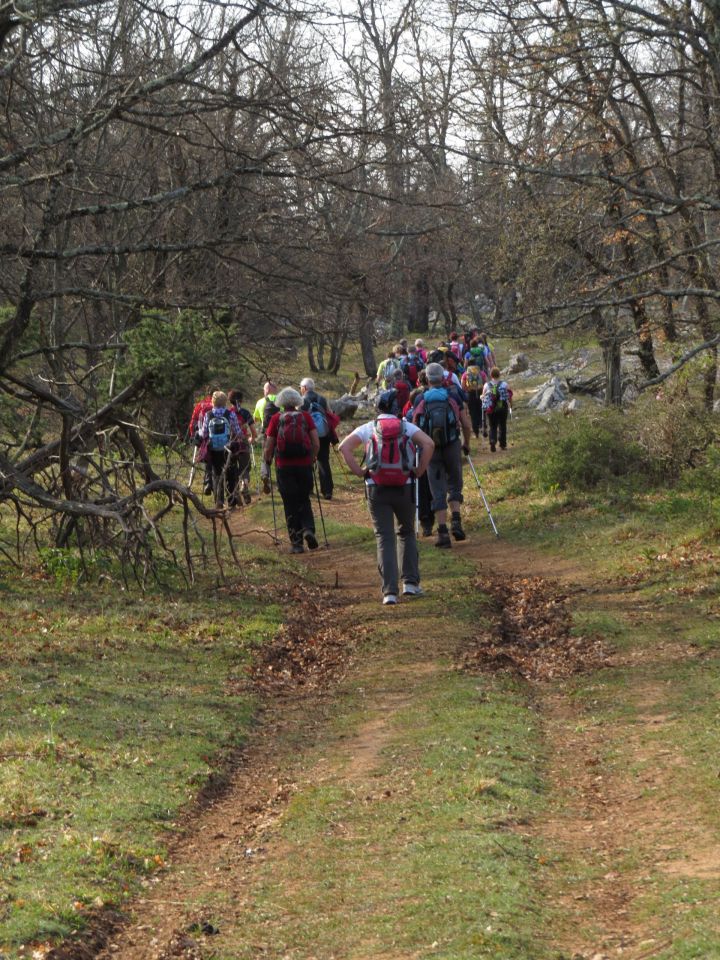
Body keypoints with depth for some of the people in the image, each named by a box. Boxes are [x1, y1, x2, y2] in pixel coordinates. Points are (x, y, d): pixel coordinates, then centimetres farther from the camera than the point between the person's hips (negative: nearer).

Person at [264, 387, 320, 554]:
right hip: (304, 465, 1)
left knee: (290, 504, 6)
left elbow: (269, 446, -2)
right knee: (304, 500, 16)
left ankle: (296, 542, 6)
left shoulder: (276, 418, 0)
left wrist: (267, 460, 17)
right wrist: (313, 458, 15)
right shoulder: (305, 416, 3)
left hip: (284, 466, -1)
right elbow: (316, 443, -2)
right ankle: (308, 529, -8)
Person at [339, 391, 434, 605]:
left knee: (384, 538, 1)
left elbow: (344, 447, -6)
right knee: (407, 533, 20)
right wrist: (419, 471, -2)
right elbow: (428, 444, -11)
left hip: (377, 490, 0)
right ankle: (410, 582, 14)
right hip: (404, 488, 0)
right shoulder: (407, 427, 5)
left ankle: (390, 591, -8)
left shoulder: (368, 428, 7)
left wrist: (359, 471, -1)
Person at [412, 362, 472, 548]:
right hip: (452, 446, 0)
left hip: (431, 449, 0)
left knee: (438, 491, 4)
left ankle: (442, 531, -3)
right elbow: (466, 424, 3)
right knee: (455, 485, 17)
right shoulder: (454, 396, 3)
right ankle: (456, 520, -3)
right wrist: (466, 444, 18)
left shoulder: (420, 400, 4)